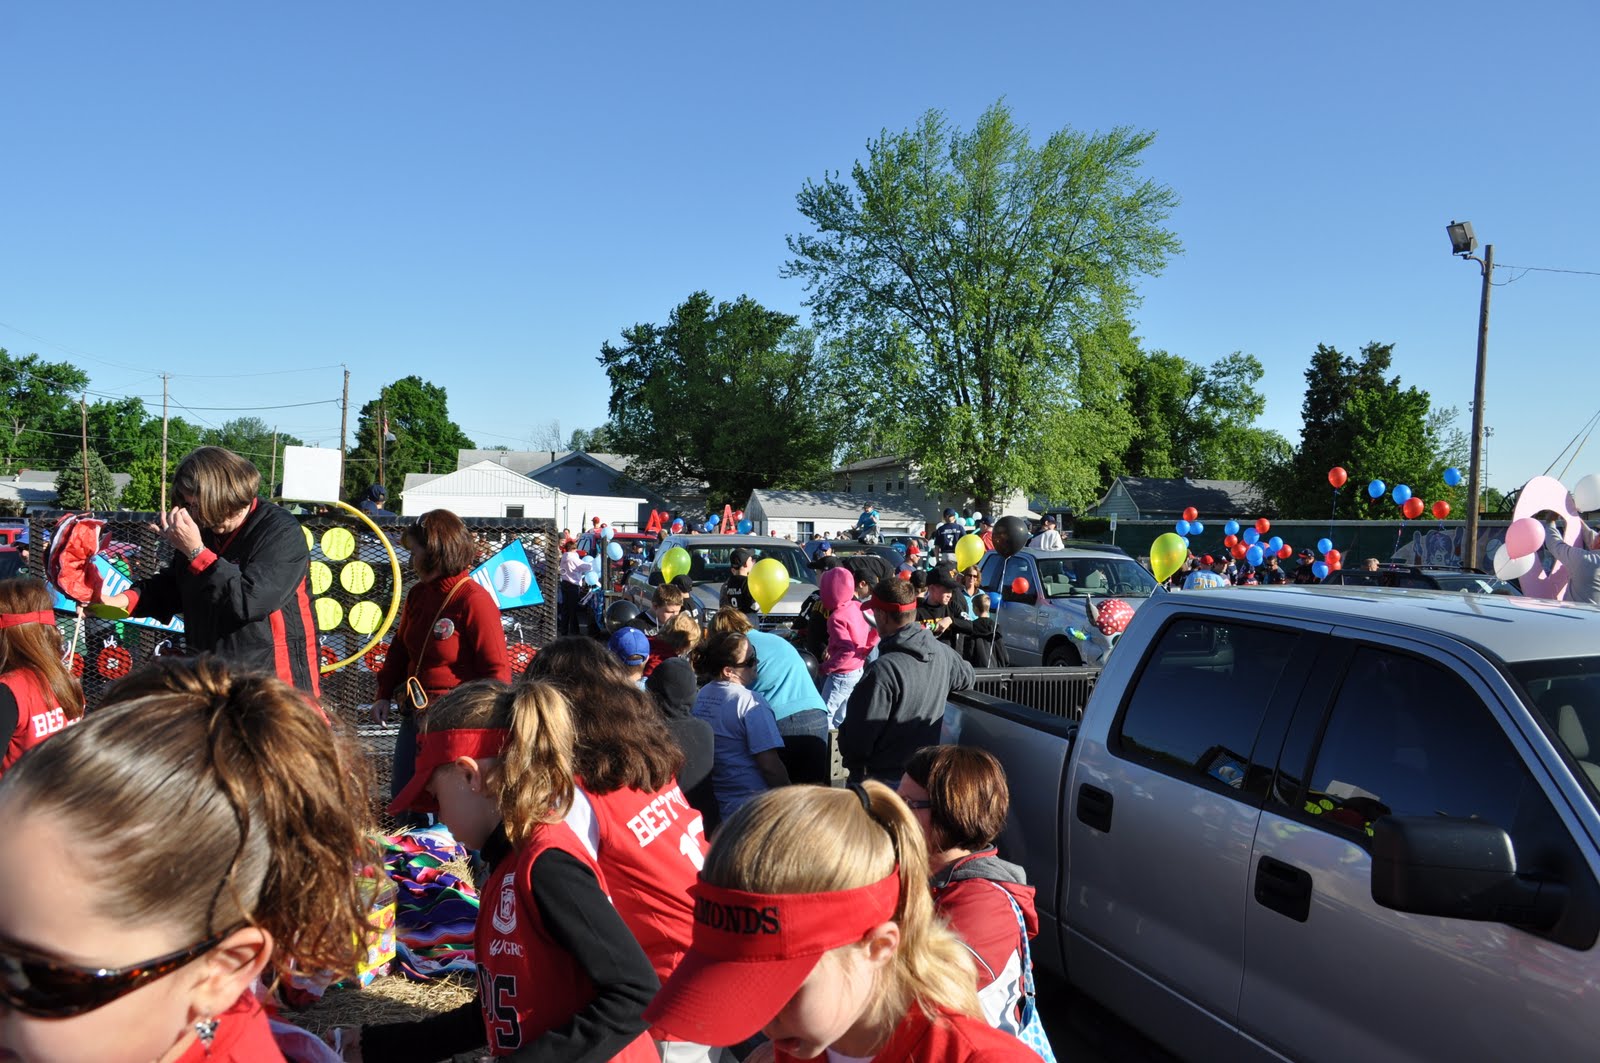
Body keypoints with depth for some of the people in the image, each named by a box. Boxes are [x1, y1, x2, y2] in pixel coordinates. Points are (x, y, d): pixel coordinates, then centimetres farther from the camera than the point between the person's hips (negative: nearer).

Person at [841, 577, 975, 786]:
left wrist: (849, 754, -1)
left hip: (884, 778, -7)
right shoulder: (943, 653, -4)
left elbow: (857, 739, -22)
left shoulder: (883, 671, -27)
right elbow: (966, 678, 21)